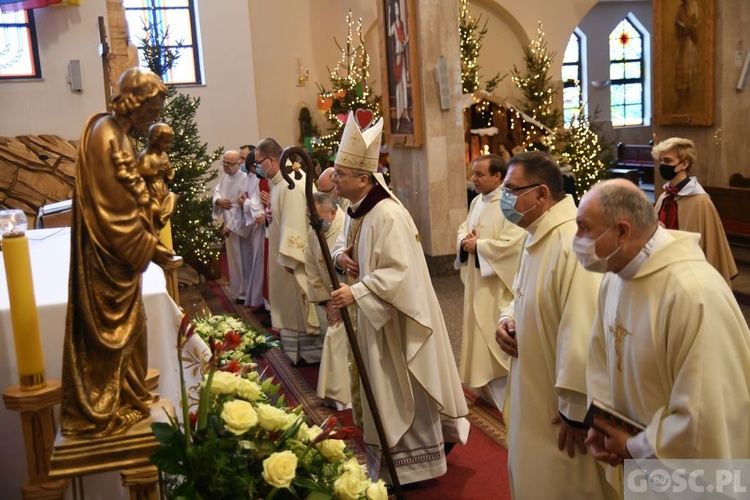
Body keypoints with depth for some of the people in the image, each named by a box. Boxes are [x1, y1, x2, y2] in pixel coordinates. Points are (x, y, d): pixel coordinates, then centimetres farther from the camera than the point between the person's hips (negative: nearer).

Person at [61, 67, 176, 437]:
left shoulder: (115, 133, 10)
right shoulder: (108, 138, -21)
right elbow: (118, 210, -23)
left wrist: (148, 239, 11)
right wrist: (150, 248, -16)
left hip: (117, 254, 10)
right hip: (108, 257, -10)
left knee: (124, 327, 18)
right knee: (108, 331, 3)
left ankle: (123, 400, 32)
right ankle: (99, 412, 19)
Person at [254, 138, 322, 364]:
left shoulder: (291, 184, -23)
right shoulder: (281, 180, 7)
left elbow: (295, 222, -25)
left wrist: (289, 258, -21)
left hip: (296, 255, -10)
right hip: (286, 253, 10)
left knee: (302, 304, 2)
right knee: (292, 304, 17)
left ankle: (311, 351, 15)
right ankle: (297, 349, 28)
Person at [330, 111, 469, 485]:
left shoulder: (387, 215, -24)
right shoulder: (355, 210, 5)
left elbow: (399, 270, -28)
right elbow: (343, 244, 19)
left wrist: (356, 292, -34)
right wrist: (339, 255, -4)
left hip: (393, 318, -9)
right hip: (369, 314, 10)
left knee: (401, 389, 4)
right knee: (377, 384, 20)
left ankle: (412, 464, 22)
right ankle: (391, 455, 38)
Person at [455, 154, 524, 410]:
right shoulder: (478, 201, 12)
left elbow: (513, 243, -25)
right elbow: (463, 229, 19)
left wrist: (478, 245, -17)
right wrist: (465, 240, -4)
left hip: (498, 285, -9)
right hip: (477, 282, 9)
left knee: (498, 337, -2)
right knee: (479, 333, 16)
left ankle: (505, 395, 11)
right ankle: (487, 388, 31)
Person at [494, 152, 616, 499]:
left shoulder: (575, 244, -26)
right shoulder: (536, 237, 6)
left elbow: (583, 338, -28)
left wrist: (576, 412, -21)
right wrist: (508, 318, -2)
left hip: (561, 408, -9)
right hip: (531, 398, 9)